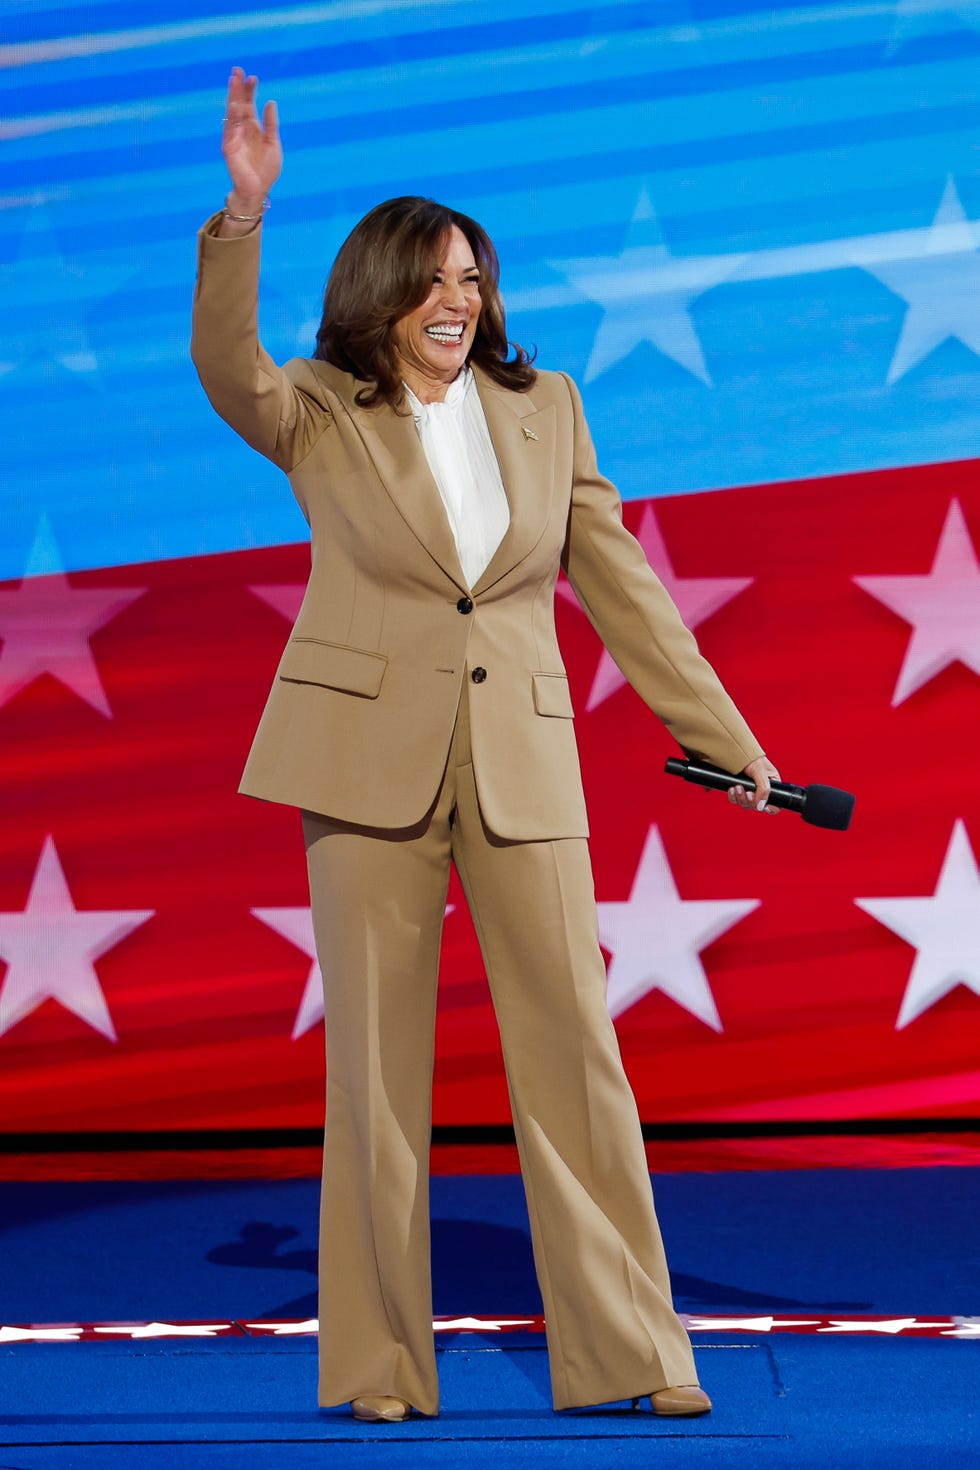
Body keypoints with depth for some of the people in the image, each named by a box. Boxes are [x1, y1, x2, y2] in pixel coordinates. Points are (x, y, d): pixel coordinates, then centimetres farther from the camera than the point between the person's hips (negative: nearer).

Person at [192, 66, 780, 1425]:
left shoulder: (544, 406, 9)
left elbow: (618, 583, 12)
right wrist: (244, 219, -34)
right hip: (370, 755, -2)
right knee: (377, 1059, 2)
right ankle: (378, 1363, 10)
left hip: (522, 758, 2)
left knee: (576, 1046, -2)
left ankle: (625, 1352, 4)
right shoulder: (318, 415, 3)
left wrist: (723, 739, 9)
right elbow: (225, 367, -19)